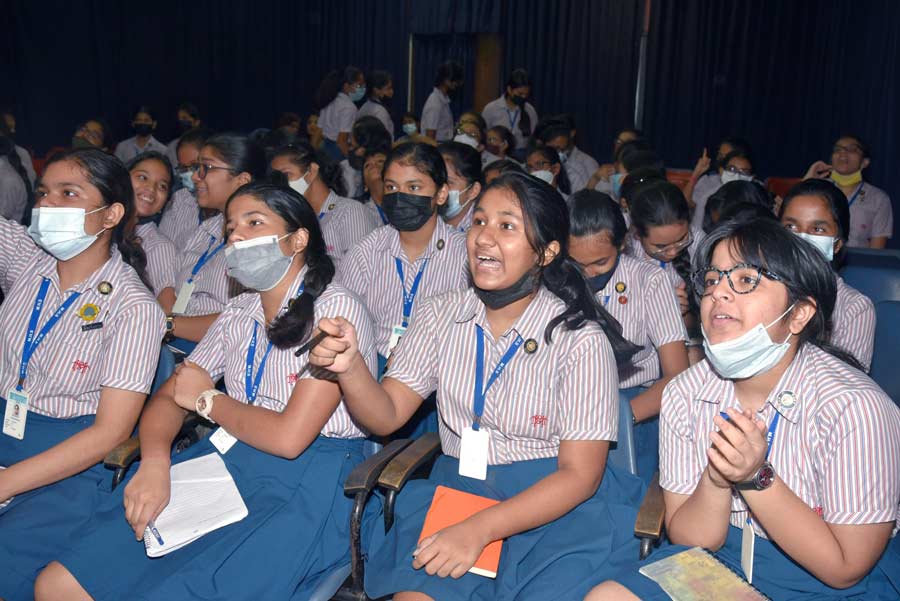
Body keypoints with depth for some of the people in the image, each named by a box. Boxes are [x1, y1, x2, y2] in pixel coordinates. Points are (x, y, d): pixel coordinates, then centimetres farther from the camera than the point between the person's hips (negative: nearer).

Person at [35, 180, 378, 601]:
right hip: (226, 462, 7)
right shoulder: (239, 313, 13)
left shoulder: (336, 309, -10)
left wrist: (207, 400, -2)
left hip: (307, 481, -6)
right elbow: (167, 399, 12)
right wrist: (154, 463, -9)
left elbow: (289, 437, -18)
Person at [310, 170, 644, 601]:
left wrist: (479, 529, -23)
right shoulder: (439, 316, 2)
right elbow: (386, 416, -1)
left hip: (557, 505, -1)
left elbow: (579, 474, -12)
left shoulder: (580, 340, -12)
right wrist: (350, 368, -23)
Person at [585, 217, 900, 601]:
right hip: (720, 556, 3)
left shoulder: (853, 406, -21)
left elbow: (844, 568, -16)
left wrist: (756, 478, -28)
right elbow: (689, 538, -6)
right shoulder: (684, 395, -8)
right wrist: (717, 479, -26)